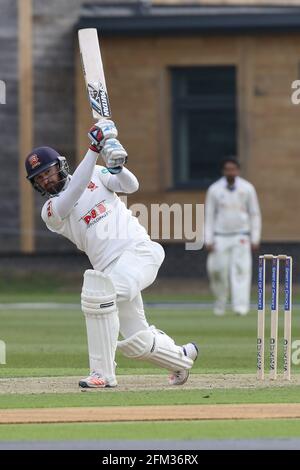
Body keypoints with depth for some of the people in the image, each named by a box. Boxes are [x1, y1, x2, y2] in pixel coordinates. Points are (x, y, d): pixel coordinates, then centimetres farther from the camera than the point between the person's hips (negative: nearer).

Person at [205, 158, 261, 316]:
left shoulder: (247, 188, -1)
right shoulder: (214, 190, -1)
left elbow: (255, 214, 4)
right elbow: (209, 215, 3)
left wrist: (255, 239, -1)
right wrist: (208, 240, -4)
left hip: (241, 237, -1)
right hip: (220, 237, 1)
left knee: (241, 270, -13)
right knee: (218, 272, -1)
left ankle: (241, 306, -19)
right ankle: (220, 305, 20)